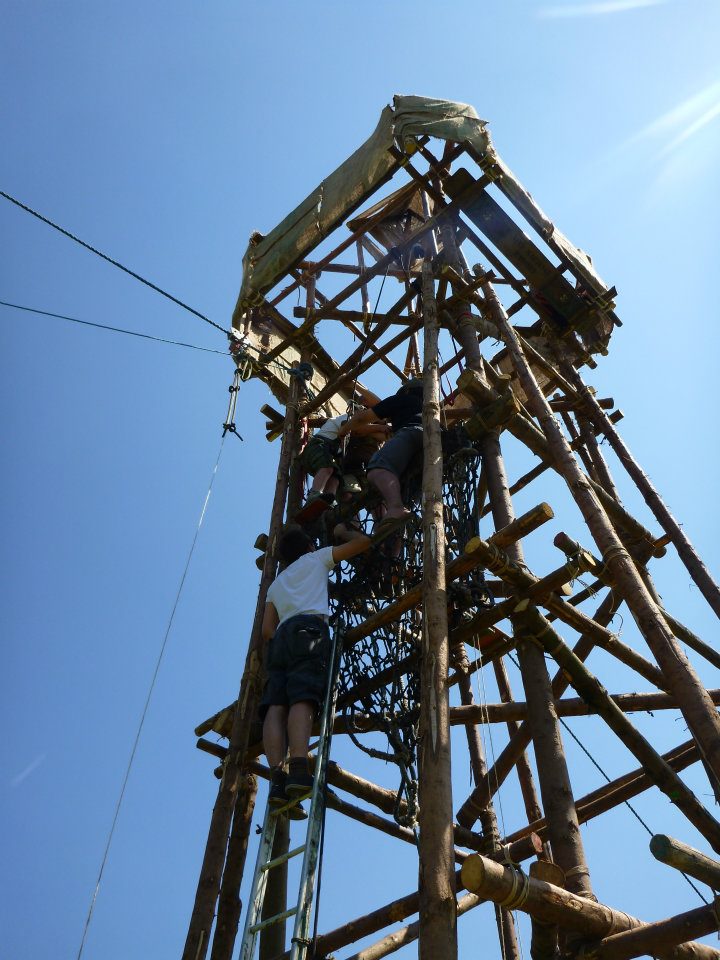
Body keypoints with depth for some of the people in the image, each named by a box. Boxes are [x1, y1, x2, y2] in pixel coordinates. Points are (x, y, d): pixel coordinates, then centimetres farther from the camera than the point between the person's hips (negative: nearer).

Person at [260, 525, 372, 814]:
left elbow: (266, 630, 22)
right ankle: (298, 769, -42)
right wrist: (363, 536, 48)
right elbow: (363, 542, 28)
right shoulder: (317, 558, 24)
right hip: (310, 628, -5)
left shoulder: (276, 583, 35)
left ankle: (278, 777, -30)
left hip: (281, 636, 5)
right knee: (303, 698, -23)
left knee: (276, 705, -12)